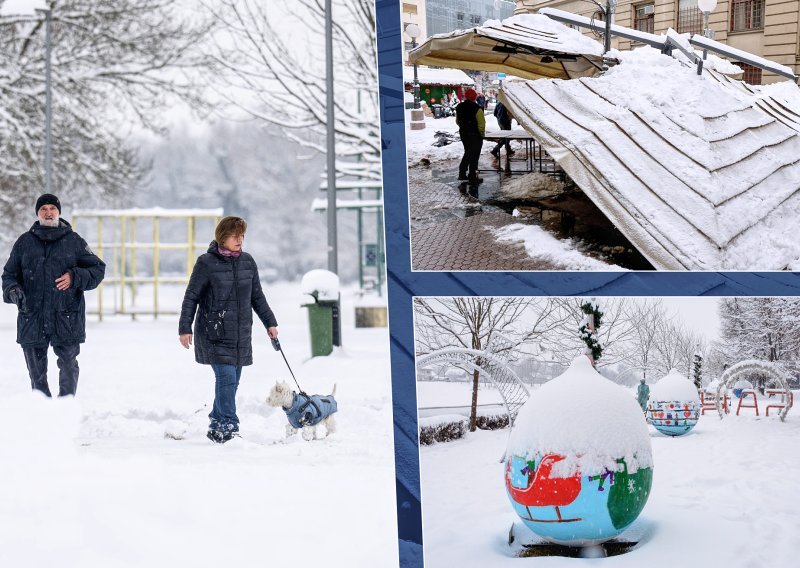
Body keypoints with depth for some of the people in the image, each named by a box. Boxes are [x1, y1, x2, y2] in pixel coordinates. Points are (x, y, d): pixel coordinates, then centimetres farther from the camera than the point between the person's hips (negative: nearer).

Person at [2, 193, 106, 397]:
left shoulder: (74, 241, 6)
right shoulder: (25, 242, 10)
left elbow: (98, 269, 8)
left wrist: (75, 278, -9)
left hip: (66, 317, -1)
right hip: (32, 317, 1)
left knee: (68, 365, 1)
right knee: (36, 370, 6)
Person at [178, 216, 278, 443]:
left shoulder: (247, 262, 9)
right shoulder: (206, 263, -6)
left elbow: (257, 296, 19)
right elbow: (191, 296, -2)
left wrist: (270, 322, 19)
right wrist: (185, 327, -5)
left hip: (241, 333, 5)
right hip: (214, 332, -5)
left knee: (232, 381, 6)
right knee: (226, 377, -14)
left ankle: (216, 427, 17)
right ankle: (229, 427, -12)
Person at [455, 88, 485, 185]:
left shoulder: (459, 107, 2)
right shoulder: (476, 108, -18)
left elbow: (458, 121, 12)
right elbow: (481, 123, -17)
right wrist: (482, 133, -4)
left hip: (463, 133, 6)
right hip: (475, 135, -6)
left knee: (467, 153, 21)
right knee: (474, 155, 2)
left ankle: (462, 173, 21)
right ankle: (472, 177, 4)